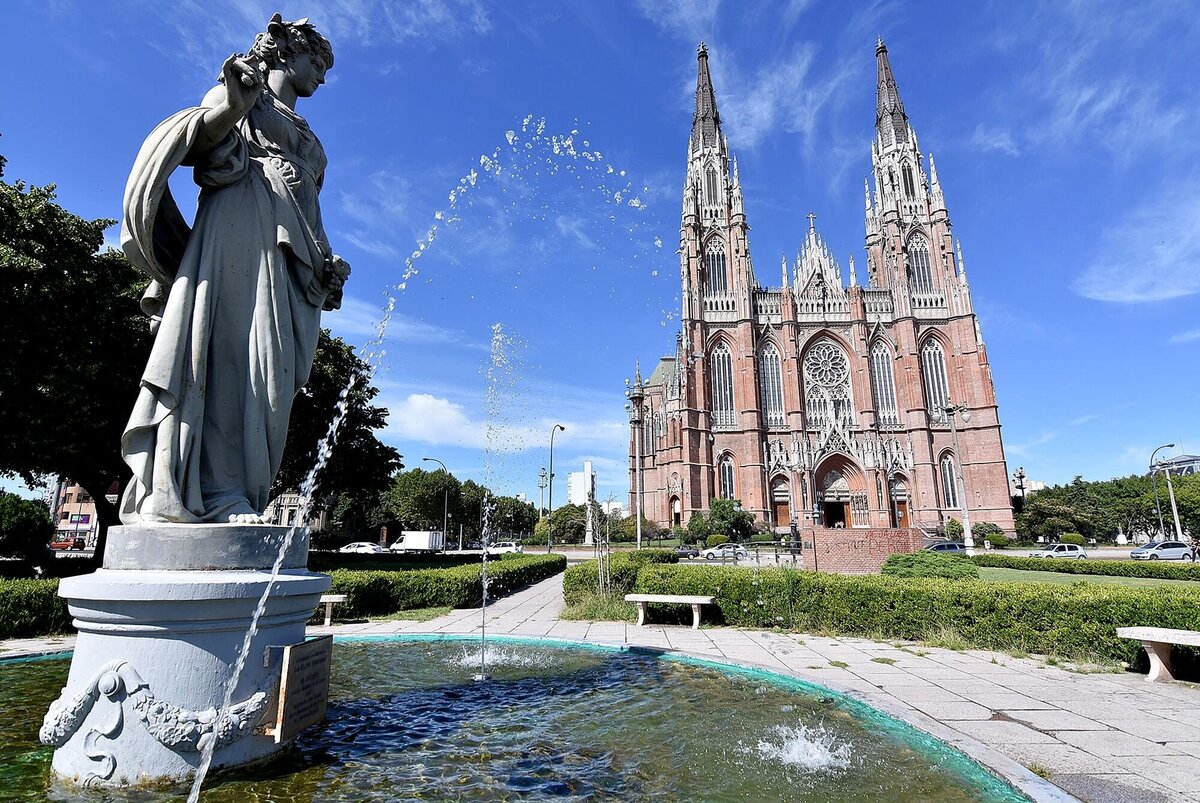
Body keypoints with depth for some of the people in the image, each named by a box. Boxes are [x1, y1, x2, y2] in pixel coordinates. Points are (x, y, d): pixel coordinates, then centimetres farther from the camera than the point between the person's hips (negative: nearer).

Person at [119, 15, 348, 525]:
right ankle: (216, 491, -26)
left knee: (266, 363, -10)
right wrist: (232, 105, -17)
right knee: (226, 344, -19)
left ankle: (231, 495, -15)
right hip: (240, 223, -5)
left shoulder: (305, 137, 36)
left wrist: (328, 263, 11)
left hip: (291, 253, 6)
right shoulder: (240, 87, 20)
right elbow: (203, 138, 3)